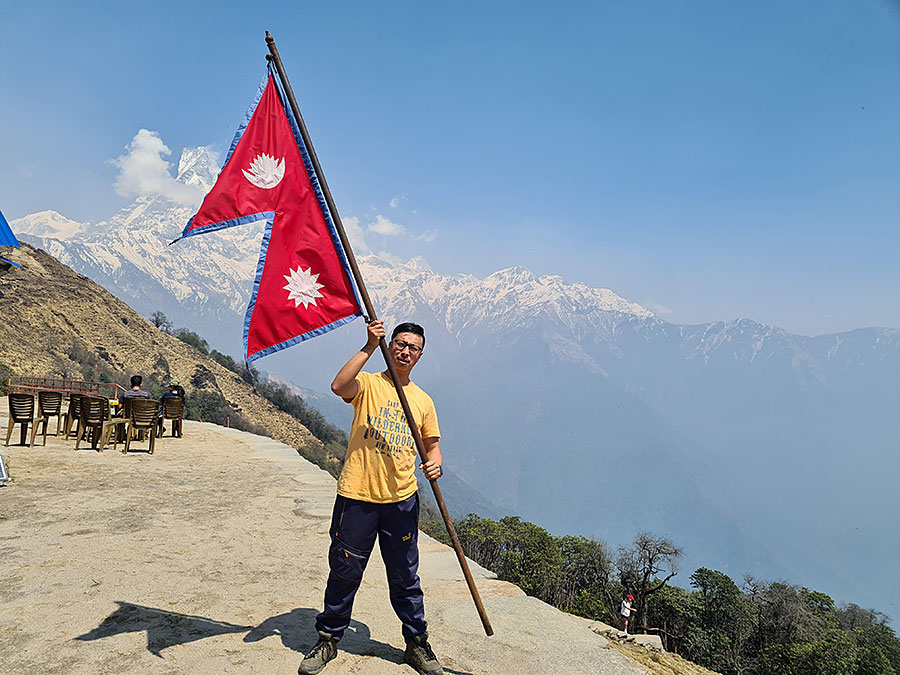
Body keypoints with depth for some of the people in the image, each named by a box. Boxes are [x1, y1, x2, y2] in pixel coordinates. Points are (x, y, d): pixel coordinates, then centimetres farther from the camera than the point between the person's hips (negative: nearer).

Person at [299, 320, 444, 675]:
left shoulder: (423, 401, 10)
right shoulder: (368, 384, -1)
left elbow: (432, 444, 15)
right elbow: (338, 386, -24)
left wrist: (434, 463, -8)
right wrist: (369, 348, -26)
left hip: (401, 500, 3)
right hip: (357, 495, -2)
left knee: (405, 577, 13)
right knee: (344, 573, 10)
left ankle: (417, 643, 31)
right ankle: (328, 640, 30)